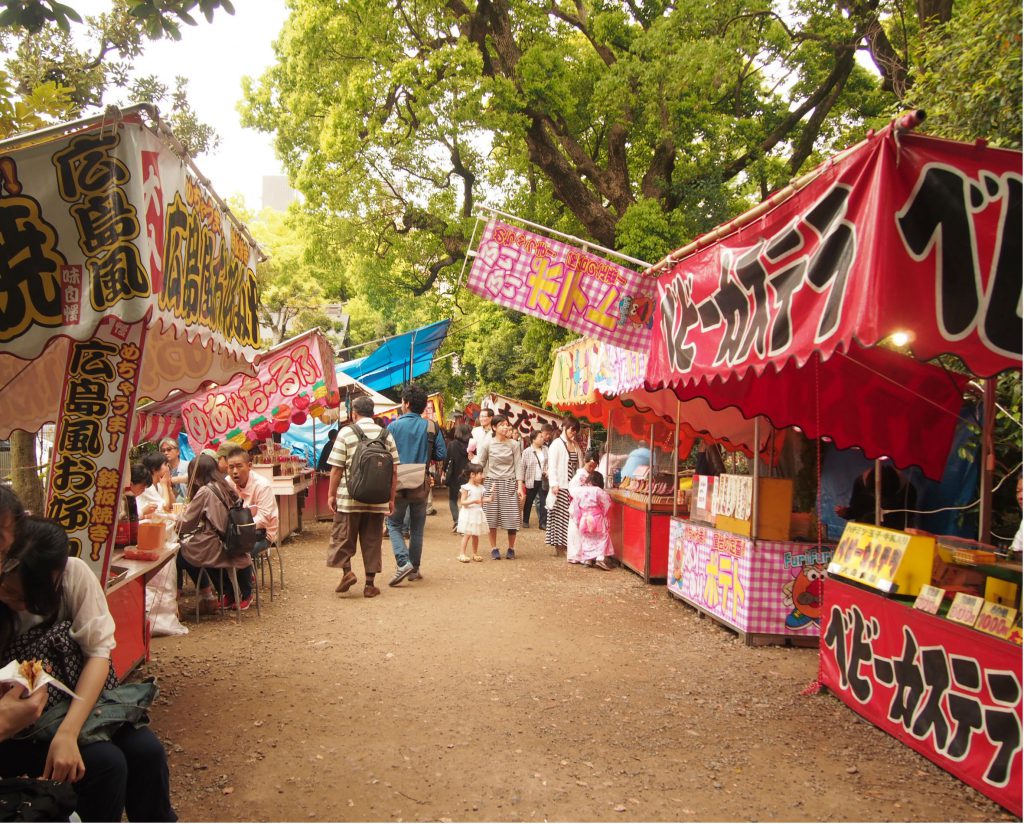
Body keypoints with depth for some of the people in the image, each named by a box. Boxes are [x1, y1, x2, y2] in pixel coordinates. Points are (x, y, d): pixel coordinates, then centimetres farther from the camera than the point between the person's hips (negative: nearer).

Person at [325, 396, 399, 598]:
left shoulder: (346, 433, -4)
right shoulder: (386, 434, 4)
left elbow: (337, 468, -6)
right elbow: (394, 470, 4)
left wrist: (331, 494, 3)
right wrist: (391, 498, 11)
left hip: (349, 497, -3)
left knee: (343, 536, 12)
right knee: (372, 540, 8)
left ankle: (347, 571, -3)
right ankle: (370, 584, 11)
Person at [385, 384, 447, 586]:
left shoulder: (393, 427, -9)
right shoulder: (431, 427, -3)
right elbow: (442, 454, -1)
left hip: (398, 484, -2)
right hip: (421, 484, 2)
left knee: (394, 524, 9)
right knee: (417, 529, 13)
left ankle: (403, 563, -10)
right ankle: (414, 569, 17)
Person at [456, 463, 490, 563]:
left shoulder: (481, 488, 8)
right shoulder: (466, 487, -12)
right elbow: (462, 502, -15)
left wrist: (487, 499, -3)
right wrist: (473, 501, -27)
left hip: (478, 513, 6)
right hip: (468, 513, -6)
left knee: (476, 535, 12)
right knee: (467, 534, -5)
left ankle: (475, 554, 20)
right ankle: (463, 554, 1)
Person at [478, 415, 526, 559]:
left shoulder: (514, 444, -1)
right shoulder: (488, 443, -2)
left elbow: (518, 465, -1)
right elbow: (481, 464, 4)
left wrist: (520, 486, -7)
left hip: (509, 483, 0)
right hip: (491, 482, 0)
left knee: (512, 516, -2)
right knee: (492, 516, 4)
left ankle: (511, 548, 14)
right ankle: (494, 548, 17)